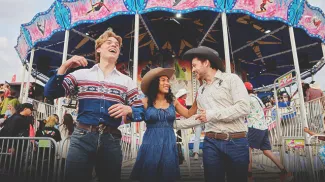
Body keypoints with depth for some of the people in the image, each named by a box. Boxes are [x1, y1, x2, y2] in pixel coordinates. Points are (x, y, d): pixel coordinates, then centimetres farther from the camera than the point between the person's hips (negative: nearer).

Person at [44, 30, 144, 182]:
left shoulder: (127, 81, 11)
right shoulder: (81, 74, 9)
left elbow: (141, 112, 7)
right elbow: (50, 93, 2)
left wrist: (128, 110, -14)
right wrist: (64, 67, -9)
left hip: (111, 140, 1)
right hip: (82, 137, -1)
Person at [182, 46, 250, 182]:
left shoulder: (231, 79, -3)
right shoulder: (200, 91, 16)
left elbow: (244, 108, -14)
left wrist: (212, 114, -14)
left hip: (236, 142, -4)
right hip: (211, 142, 4)